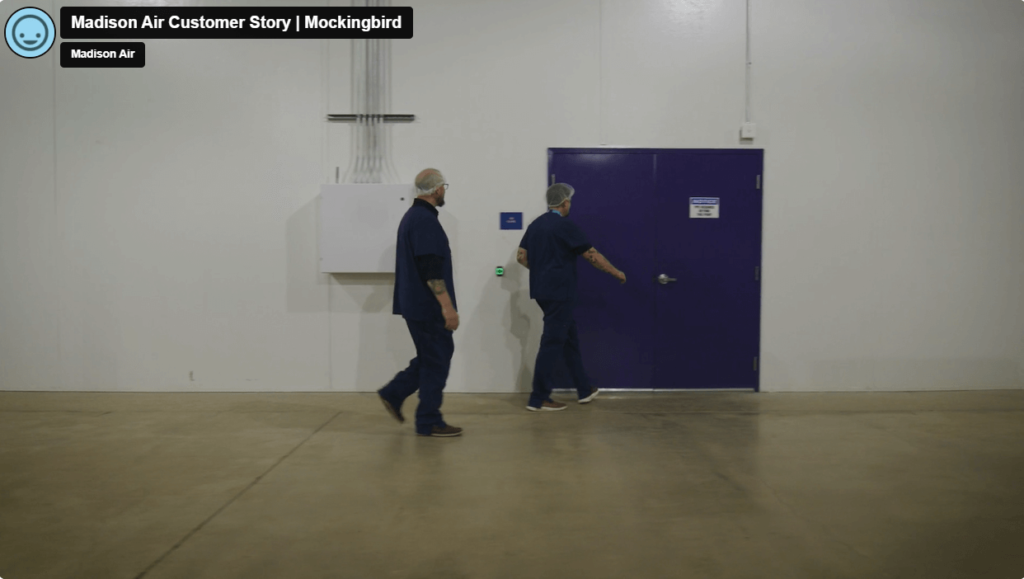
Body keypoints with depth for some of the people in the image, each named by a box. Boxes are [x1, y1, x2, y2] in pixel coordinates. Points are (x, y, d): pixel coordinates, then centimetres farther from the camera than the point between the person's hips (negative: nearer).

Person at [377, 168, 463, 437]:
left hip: (415, 302, 10)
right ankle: (429, 422, 8)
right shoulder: (426, 220, -18)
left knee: (433, 356, 19)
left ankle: (394, 393, 20)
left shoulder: (412, 216, 15)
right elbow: (431, 270, -25)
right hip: (428, 305, -10)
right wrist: (448, 306, -23)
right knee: (436, 360, -1)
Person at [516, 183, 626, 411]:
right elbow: (592, 255, -10)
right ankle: (538, 399, 0)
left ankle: (584, 389, 25)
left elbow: (521, 256, 12)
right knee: (553, 342, -3)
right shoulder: (566, 226, -13)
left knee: (569, 336, 17)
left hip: (543, 290, 9)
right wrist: (615, 272, 2)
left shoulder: (535, 225, 10)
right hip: (559, 292, -8)